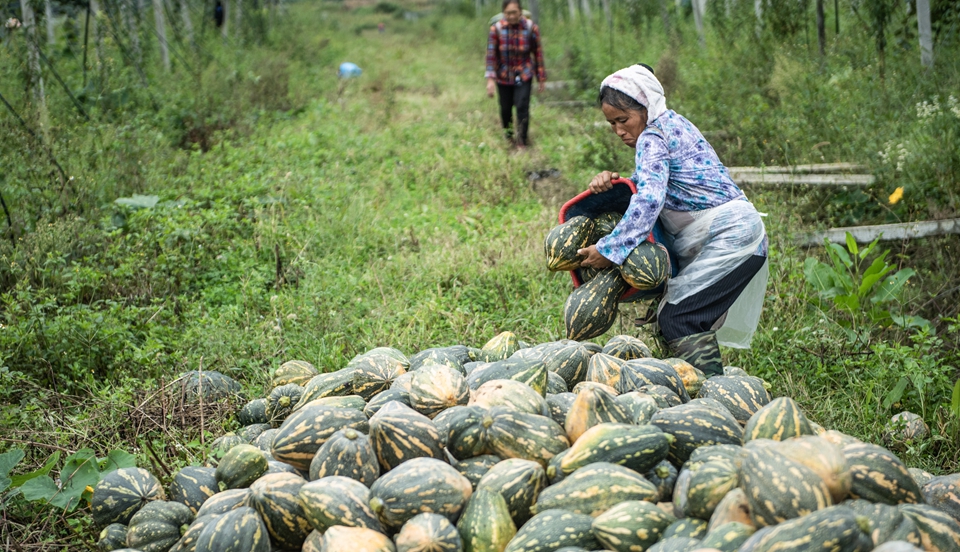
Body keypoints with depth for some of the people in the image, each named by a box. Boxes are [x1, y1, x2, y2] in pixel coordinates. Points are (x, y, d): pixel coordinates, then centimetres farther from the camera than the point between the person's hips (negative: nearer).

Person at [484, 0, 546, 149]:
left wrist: (541, 78, 2)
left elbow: (538, 53, -3)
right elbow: (491, 54, -10)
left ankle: (522, 144, -1)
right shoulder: (496, 29, -12)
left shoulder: (531, 28, -11)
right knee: (505, 109, 9)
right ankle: (508, 137, 34)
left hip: (523, 76, -1)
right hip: (503, 77, 1)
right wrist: (490, 79, -18)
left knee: (522, 108, -12)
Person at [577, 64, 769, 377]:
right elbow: (652, 184, 23)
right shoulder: (673, 123, 15)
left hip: (730, 236, -10)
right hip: (738, 233, 10)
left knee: (676, 318, -14)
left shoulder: (652, 137, -13)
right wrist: (614, 182, 5)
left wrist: (609, 250, -26)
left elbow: (649, 201, -26)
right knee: (694, 319, 11)